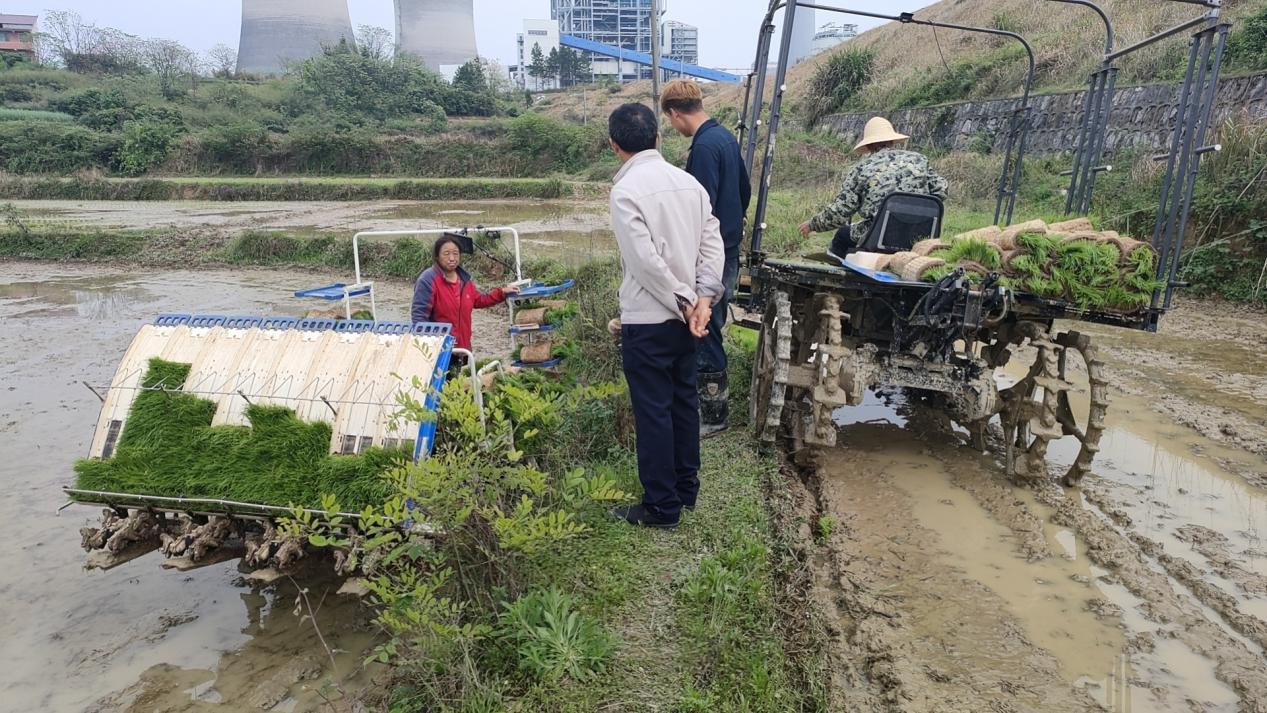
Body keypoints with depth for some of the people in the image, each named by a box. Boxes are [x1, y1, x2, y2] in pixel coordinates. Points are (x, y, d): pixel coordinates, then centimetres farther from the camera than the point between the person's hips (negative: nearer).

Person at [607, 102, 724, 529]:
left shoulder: (626, 190, -14)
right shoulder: (688, 181, 6)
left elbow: (646, 260, -20)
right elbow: (712, 243, 2)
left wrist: (685, 302, -11)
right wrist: (703, 298, -5)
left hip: (647, 320, -7)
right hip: (686, 316, 7)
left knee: (653, 411, 3)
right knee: (684, 400, 18)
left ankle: (662, 507, 14)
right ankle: (686, 489, 32)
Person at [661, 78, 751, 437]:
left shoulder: (704, 146, -19)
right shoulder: (726, 136, 11)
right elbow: (745, 189, 20)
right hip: (730, 248, 10)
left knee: (704, 332, -1)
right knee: (710, 329, 19)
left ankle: (715, 414, 9)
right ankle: (714, 399, 32)